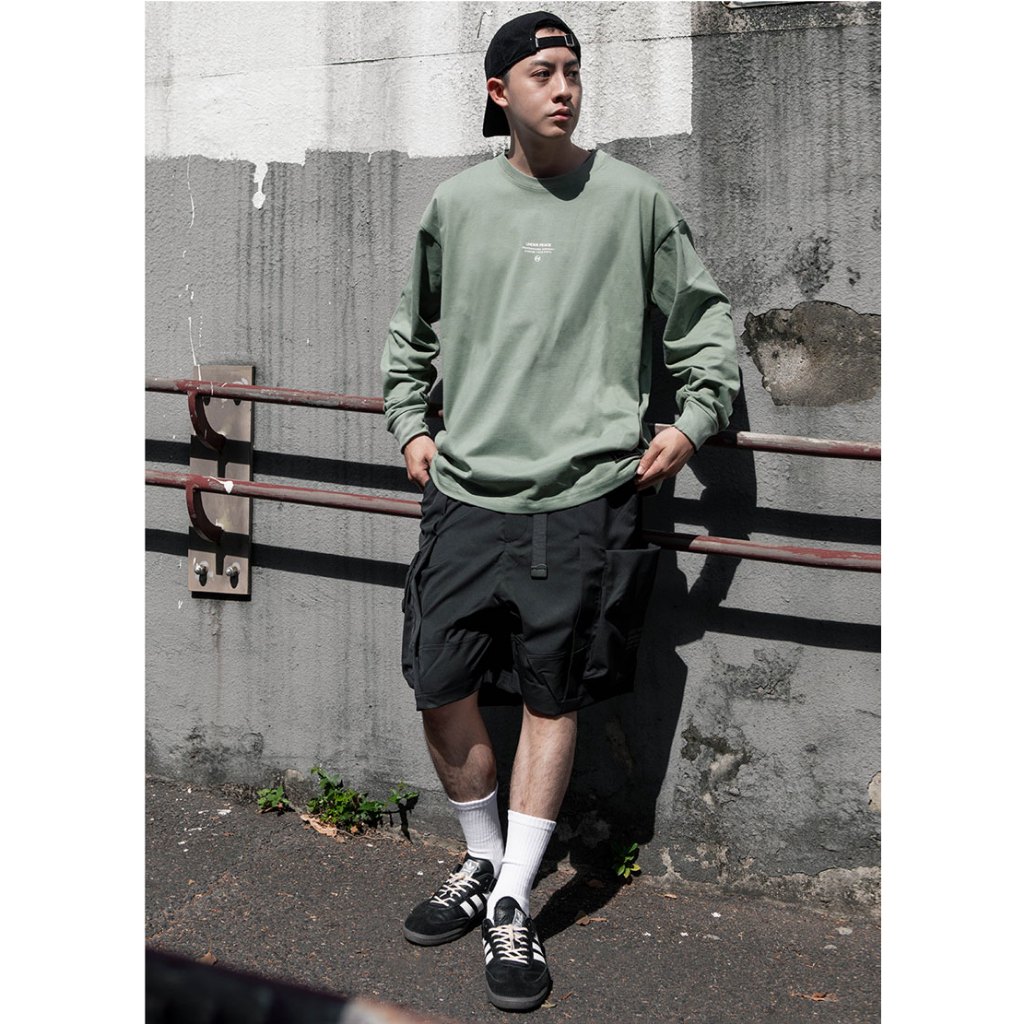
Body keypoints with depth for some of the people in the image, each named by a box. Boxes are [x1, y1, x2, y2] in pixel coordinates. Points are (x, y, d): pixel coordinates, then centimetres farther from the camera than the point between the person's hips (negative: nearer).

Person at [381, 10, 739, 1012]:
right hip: (465, 491, 3)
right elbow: (412, 328, 24)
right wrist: (409, 423, 16)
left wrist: (694, 420, 4)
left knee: (552, 699, 3)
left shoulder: (633, 198, 3)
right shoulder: (455, 203, 9)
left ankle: (514, 905, 16)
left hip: (582, 497, -2)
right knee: (441, 690, 4)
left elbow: (705, 318, 13)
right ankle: (484, 864, 27)